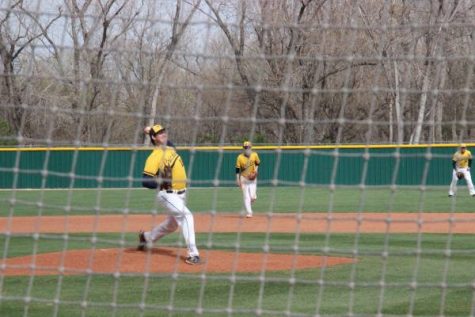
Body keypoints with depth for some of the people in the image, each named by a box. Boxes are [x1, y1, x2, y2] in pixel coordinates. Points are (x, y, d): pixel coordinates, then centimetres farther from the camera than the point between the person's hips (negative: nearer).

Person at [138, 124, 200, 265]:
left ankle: (146, 237, 46)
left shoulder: (170, 148, 5)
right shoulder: (154, 157, -18)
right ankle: (193, 254, -27)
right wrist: (162, 182, -33)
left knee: (172, 224, 22)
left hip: (180, 194, 9)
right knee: (186, 216, -25)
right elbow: (146, 181, -21)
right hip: (168, 194, -9)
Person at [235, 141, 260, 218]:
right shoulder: (240, 157, -10)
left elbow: (257, 163, 14)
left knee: (253, 197, -7)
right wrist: (238, 180, -9)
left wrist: (255, 170, -4)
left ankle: (249, 205, 25)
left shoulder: (254, 155, -3)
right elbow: (237, 169, -6)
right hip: (244, 179, -1)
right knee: (246, 197, -5)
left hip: (252, 179, 1)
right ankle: (249, 212, 0)